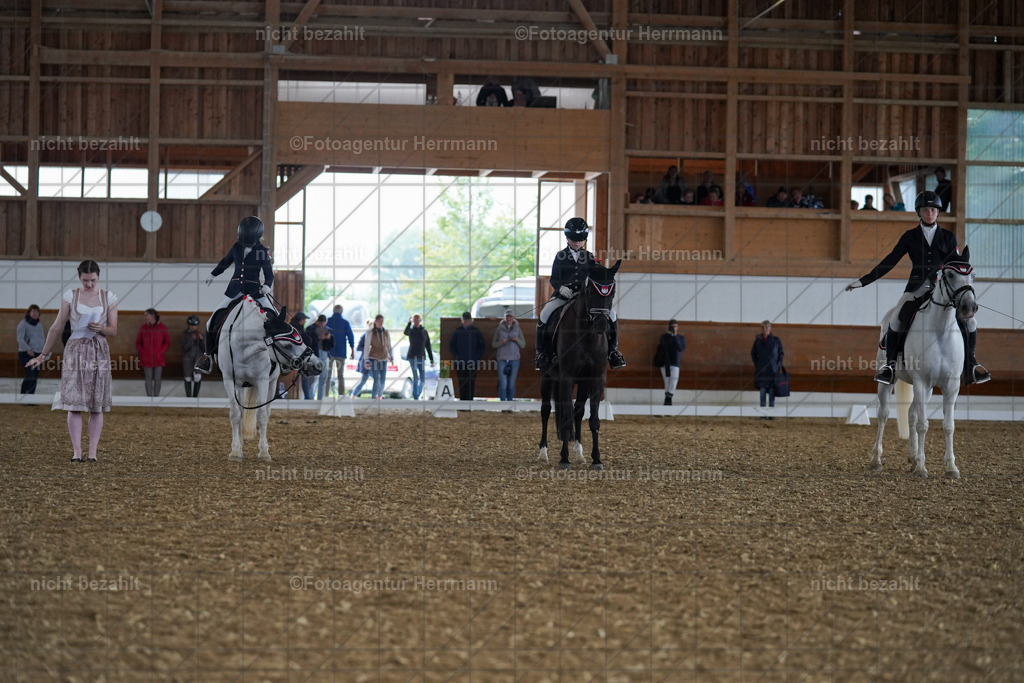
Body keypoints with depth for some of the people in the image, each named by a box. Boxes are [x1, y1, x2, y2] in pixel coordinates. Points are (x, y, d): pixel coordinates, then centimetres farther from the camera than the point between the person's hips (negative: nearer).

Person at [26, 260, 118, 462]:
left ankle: (93, 452, 2)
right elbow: (57, 328, 6)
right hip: (75, 350, -1)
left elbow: (114, 330, 6)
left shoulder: (108, 298, 4)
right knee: (74, 403, -7)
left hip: (99, 352, 1)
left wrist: (101, 329, -17)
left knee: (97, 406, 0)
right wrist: (43, 355, 7)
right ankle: (76, 451, -6)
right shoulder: (70, 296, 2)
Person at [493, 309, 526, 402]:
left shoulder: (517, 329, 4)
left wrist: (517, 339, -15)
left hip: (514, 359, 1)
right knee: (503, 383, -9)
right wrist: (501, 342, -16)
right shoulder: (499, 329, 2)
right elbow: (494, 344, 5)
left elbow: (523, 345, 5)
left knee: (512, 383, 4)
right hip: (502, 359, -1)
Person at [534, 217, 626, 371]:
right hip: (564, 295, -1)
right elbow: (554, 279, -1)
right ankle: (542, 353, -9)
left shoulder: (590, 258, 10)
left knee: (612, 315, -17)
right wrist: (561, 288, -23)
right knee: (544, 316, -26)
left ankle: (612, 351, -1)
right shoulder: (561, 256, 5)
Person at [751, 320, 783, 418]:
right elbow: (753, 353, 14)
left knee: (772, 393, -1)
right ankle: (762, 414, 4)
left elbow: (781, 353, 9)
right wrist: (757, 364, 4)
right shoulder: (758, 340, 5)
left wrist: (778, 365, -2)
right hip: (761, 371, 1)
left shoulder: (776, 340, 3)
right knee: (762, 392, 1)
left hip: (773, 370, -1)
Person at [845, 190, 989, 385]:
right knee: (895, 319, -27)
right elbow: (889, 262, 5)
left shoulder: (948, 237, 9)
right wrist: (864, 281, 0)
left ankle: (970, 364, 1)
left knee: (970, 321, -14)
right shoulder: (910, 237, 7)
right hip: (916, 288, -1)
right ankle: (890, 363, -14)